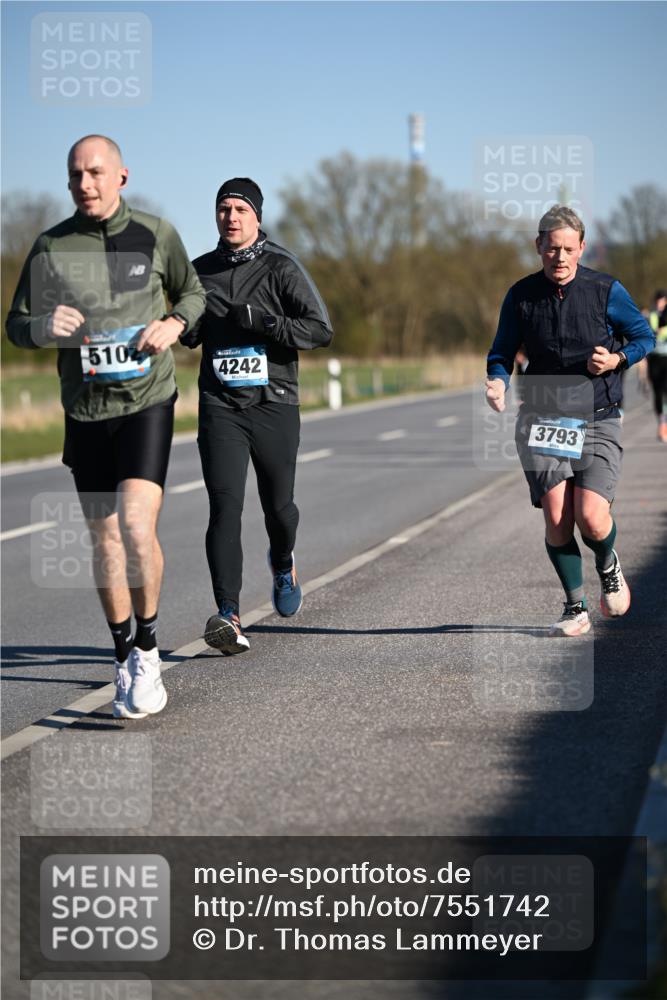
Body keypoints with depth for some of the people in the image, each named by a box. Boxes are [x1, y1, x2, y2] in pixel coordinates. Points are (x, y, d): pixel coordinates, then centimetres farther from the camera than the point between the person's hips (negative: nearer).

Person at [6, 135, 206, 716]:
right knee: (105, 539, 8)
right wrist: (44, 327, -16)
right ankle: (125, 662, 23)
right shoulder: (50, 247, 1)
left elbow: (192, 292, 15)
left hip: (147, 402, -2)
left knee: (137, 524, -20)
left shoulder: (156, 235, -1)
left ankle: (147, 649, -1)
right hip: (85, 411, 2)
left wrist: (175, 324, -7)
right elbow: (17, 325, 7)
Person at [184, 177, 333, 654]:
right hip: (220, 405, 2)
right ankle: (229, 618, -20)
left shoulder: (281, 267, -3)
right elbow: (188, 334, 25)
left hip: (274, 404, -1)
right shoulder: (200, 271, 10)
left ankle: (283, 564, 47)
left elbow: (321, 329, -10)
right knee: (225, 507, -13)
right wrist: (188, 328, 1)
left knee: (278, 505, 11)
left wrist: (259, 320, -19)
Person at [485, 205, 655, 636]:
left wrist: (616, 360, -11)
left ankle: (609, 567, 20)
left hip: (597, 421, -2)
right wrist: (498, 382, -11)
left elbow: (644, 336, 9)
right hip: (541, 422, 2)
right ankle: (576, 607, 10)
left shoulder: (606, 290, -3)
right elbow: (502, 353, 10)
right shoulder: (521, 296, 2)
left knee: (590, 517, -15)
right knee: (555, 518, -7)